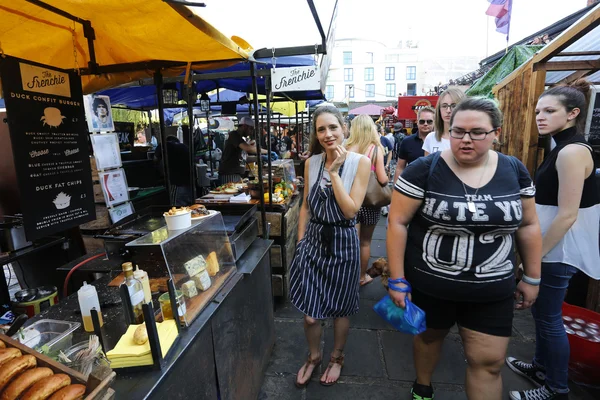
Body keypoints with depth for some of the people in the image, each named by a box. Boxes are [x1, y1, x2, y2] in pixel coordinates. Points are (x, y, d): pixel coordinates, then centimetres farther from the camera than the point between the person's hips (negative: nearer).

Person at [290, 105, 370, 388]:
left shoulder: (360, 162, -11)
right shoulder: (311, 162, 0)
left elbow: (351, 210, -19)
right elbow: (306, 206, 8)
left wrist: (334, 172, -21)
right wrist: (300, 241, 7)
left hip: (343, 243, -2)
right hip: (313, 241, 3)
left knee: (340, 310, 17)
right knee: (310, 314, 10)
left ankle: (337, 357, 46)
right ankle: (313, 356, 41)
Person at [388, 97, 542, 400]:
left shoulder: (515, 171, -2)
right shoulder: (423, 170, -15)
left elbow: (528, 225, 8)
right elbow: (397, 222, -15)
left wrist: (532, 278, 10)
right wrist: (397, 279, -14)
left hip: (493, 289, 3)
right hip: (430, 283, -2)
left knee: (489, 363, 9)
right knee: (429, 335, 21)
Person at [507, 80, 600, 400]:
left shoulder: (572, 151, -20)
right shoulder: (563, 148, 10)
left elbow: (567, 214, -24)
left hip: (558, 250, -10)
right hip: (551, 245, 10)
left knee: (549, 317, 5)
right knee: (541, 311, 21)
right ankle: (542, 367, 40)